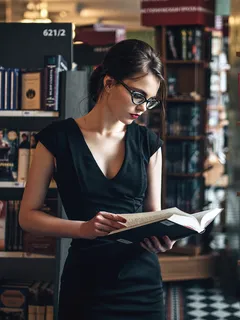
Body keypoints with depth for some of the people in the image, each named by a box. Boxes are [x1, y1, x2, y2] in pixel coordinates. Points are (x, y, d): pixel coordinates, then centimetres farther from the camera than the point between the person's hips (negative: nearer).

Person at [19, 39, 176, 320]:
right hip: (86, 281, -3)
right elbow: (28, 215, -3)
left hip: (142, 278, 3)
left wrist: (161, 237, -13)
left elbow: (153, 212, 11)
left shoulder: (147, 142, 6)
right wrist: (83, 228, -20)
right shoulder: (58, 138, -4)